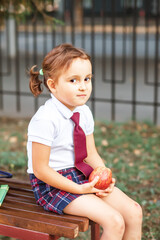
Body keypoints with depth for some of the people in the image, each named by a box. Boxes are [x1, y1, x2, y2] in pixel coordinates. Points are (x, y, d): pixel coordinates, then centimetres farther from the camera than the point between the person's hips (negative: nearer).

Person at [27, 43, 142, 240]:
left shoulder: (84, 112, 2)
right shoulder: (45, 119, -23)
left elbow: (91, 154, 9)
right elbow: (40, 170, -21)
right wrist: (79, 189, -22)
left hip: (80, 175, 8)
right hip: (52, 184, -8)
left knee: (134, 212, 0)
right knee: (114, 222, -19)